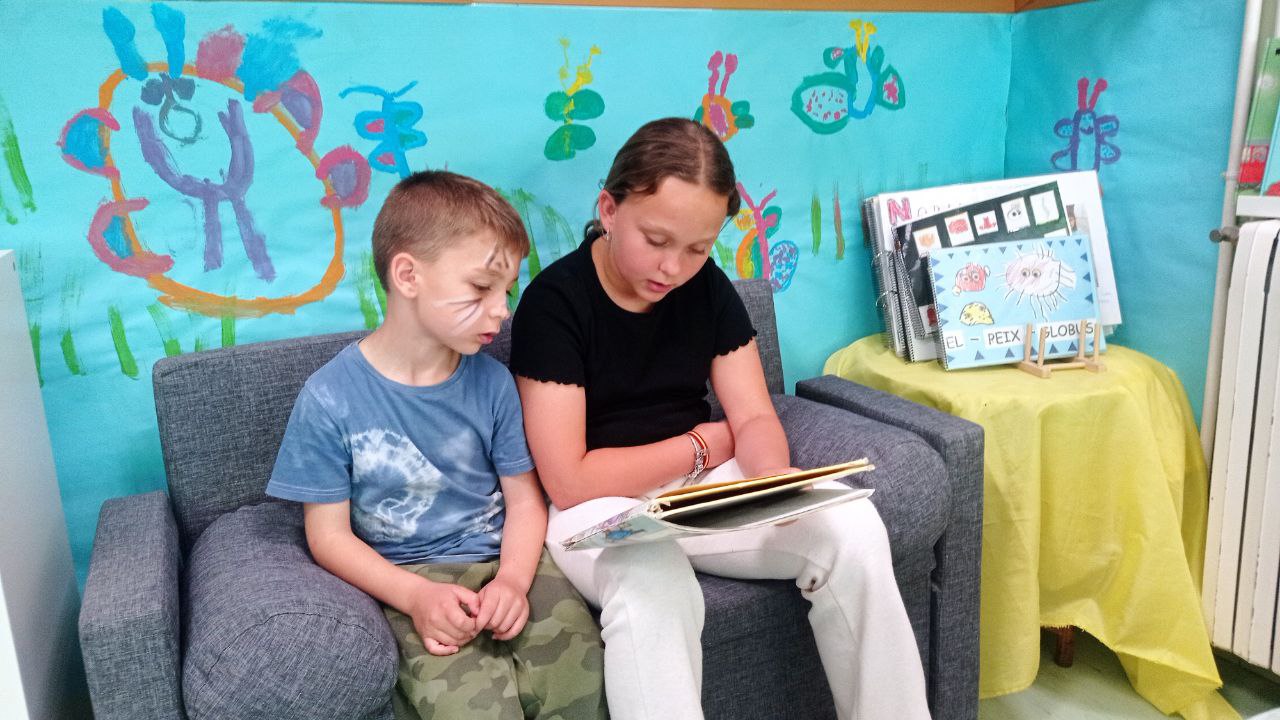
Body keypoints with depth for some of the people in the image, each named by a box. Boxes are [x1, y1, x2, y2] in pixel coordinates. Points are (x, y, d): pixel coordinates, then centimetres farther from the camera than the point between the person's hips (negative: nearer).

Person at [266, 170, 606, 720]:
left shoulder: (492, 382, -1)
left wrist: (514, 579, -14)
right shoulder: (330, 398, -9)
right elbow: (329, 534, -4)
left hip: (502, 560, 3)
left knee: (581, 676, -20)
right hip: (410, 576, -3)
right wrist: (415, 596, -18)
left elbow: (525, 499, 4)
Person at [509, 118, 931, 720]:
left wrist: (775, 478, -24)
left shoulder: (709, 288, 1)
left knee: (852, 527, -17)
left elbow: (755, 420, 0)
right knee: (653, 586, -38)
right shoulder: (554, 301, -15)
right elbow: (570, 480, -19)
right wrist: (700, 445, -8)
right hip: (598, 506, -5)